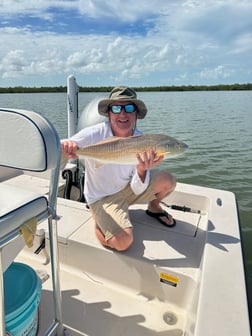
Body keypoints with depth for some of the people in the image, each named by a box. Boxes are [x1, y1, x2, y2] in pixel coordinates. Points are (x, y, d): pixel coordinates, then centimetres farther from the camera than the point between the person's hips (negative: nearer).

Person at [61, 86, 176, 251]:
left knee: (168, 180, -16)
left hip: (128, 189, 4)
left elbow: (138, 190, -13)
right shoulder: (94, 134, -22)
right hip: (102, 197, -4)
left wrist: (142, 170, -36)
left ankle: (154, 207, 17)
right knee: (123, 242, -25)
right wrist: (65, 146, -44)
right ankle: (99, 221, 8)